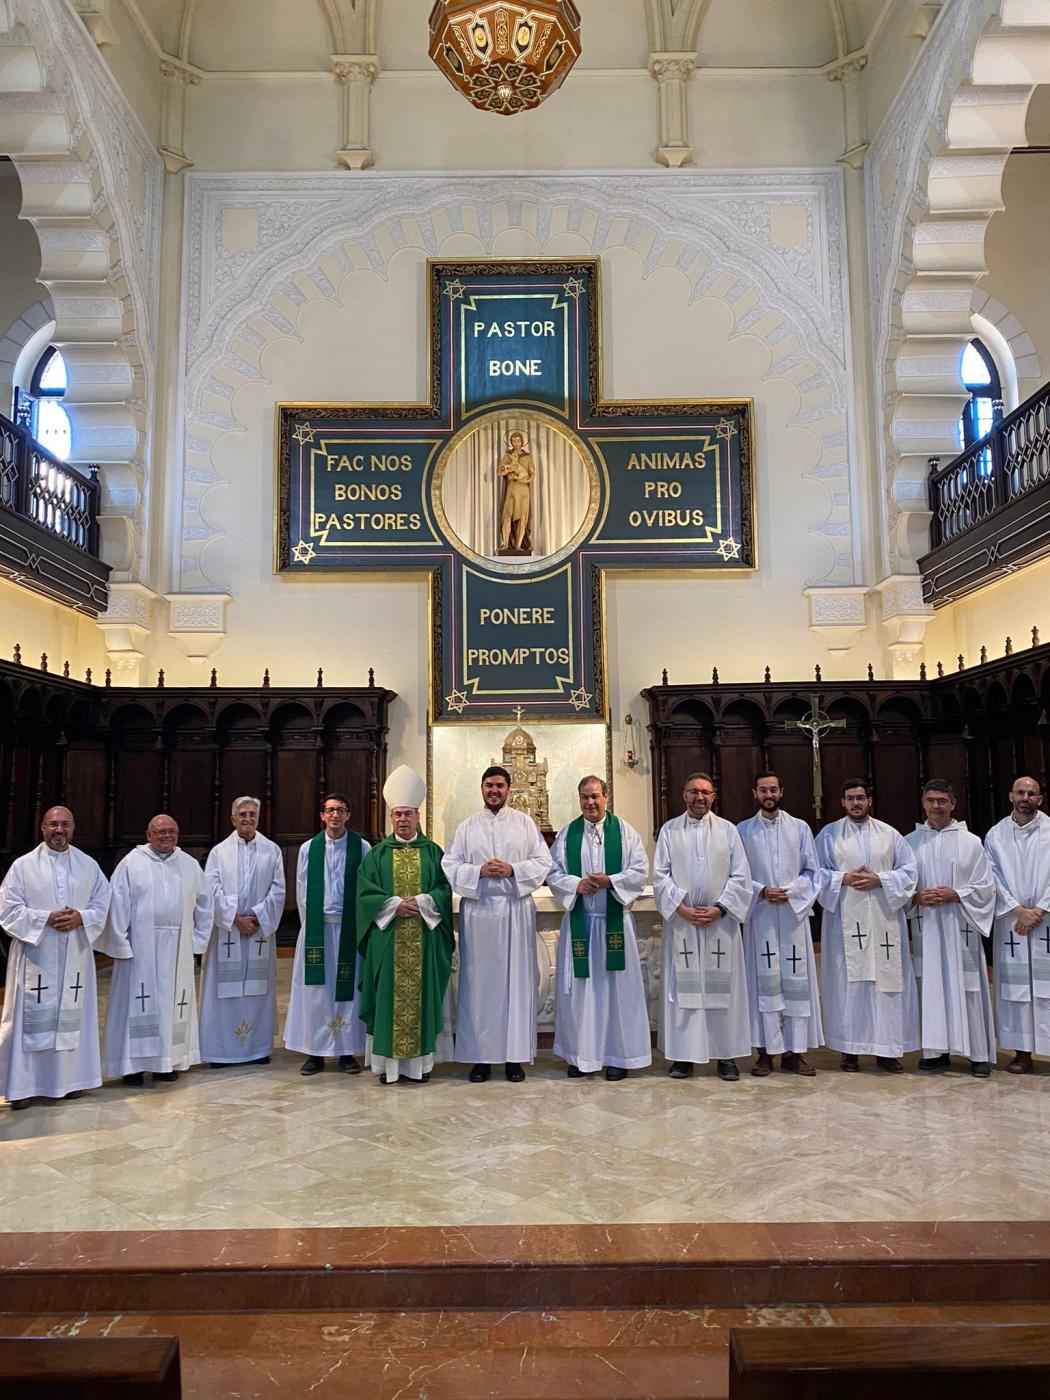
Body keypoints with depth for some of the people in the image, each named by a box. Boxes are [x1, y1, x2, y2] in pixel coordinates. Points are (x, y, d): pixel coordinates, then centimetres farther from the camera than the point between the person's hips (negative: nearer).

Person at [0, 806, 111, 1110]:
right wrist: (46, 918, -17)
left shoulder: (88, 865, 6)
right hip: (35, 955, -2)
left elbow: (103, 904, 7)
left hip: (75, 955, 2)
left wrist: (81, 918, -12)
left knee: (72, 1015, 8)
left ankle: (69, 1079, 20)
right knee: (32, 1017, 0)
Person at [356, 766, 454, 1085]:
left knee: (422, 994, 2)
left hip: (425, 939, 0)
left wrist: (421, 902, -15)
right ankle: (389, 1061, 7)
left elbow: (444, 891, 2)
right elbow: (365, 892, 0)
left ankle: (421, 1060, 10)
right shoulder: (377, 853, 8)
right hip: (387, 939, 0)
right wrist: (395, 904, -13)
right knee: (390, 996, 0)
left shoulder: (433, 852, 8)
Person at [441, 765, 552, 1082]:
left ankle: (515, 1055, 10)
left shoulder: (525, 823, 7)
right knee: (480, 981, 2)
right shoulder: (467, 826, 9)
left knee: (516, 979, 2)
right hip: (478, 911, 0)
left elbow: (543, 862, 2)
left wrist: (512, 870, -12)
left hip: (516, 910, 0)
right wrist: (479, 871, -13)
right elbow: (450, 866, 3)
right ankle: (480, 1056, 10)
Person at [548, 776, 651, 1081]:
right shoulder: (567, 834, 6)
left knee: (617, 987, 3)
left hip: (615, 921, -1)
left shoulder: (624, 831, 2)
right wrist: (576, 884, -14)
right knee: (579, 988, 5)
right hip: (578, 920, 1)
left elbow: (640, 870, -2)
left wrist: (610, 881, -16)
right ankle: (581, 1055, 17)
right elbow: (553, 873, 4)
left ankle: (618, 1055, 14)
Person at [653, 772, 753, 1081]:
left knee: (723, 986, 4)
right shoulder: (669, 830, 5)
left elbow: (740, 876, 1)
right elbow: (660, 876, 0)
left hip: (720, 921, 0)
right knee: (683, 986, 3)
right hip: (681, 921, 0)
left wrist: (718, 909, -9)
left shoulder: (727, 830, 5)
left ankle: (726, 1054, 14)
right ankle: (683, 1055, 11)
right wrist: (683, 909, -11)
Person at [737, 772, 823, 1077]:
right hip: (760, 914, -1)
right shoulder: (743, 830, 5)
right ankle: (767, 1050, 5)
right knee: (765, 980, -1)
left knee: (796, 980, 1)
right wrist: (761, 891, -12)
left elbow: (812, 872, 6)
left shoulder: (800, 828, 7)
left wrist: (789, 892, -9)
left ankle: (794, 1051, 9)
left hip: (794, 912, 1)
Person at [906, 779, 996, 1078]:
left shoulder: (970, 842, 2)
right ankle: (936, 1051, 13)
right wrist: (916, 897, -11)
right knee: (930, 987, 4)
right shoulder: (910, 842, 6)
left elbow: (986, 885, 1)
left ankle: (979, 1053, 12)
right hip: (925, 927, 2)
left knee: (967, 988, 0)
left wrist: (955, 895, -13)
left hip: (960, 926, -1)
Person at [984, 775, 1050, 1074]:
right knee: (1015, 985, 2)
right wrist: (1018, 911, -8)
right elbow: (994, 878, 2)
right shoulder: (996, 835, 5)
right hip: (1011, 921, 1)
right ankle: (1022, 1051, 8)